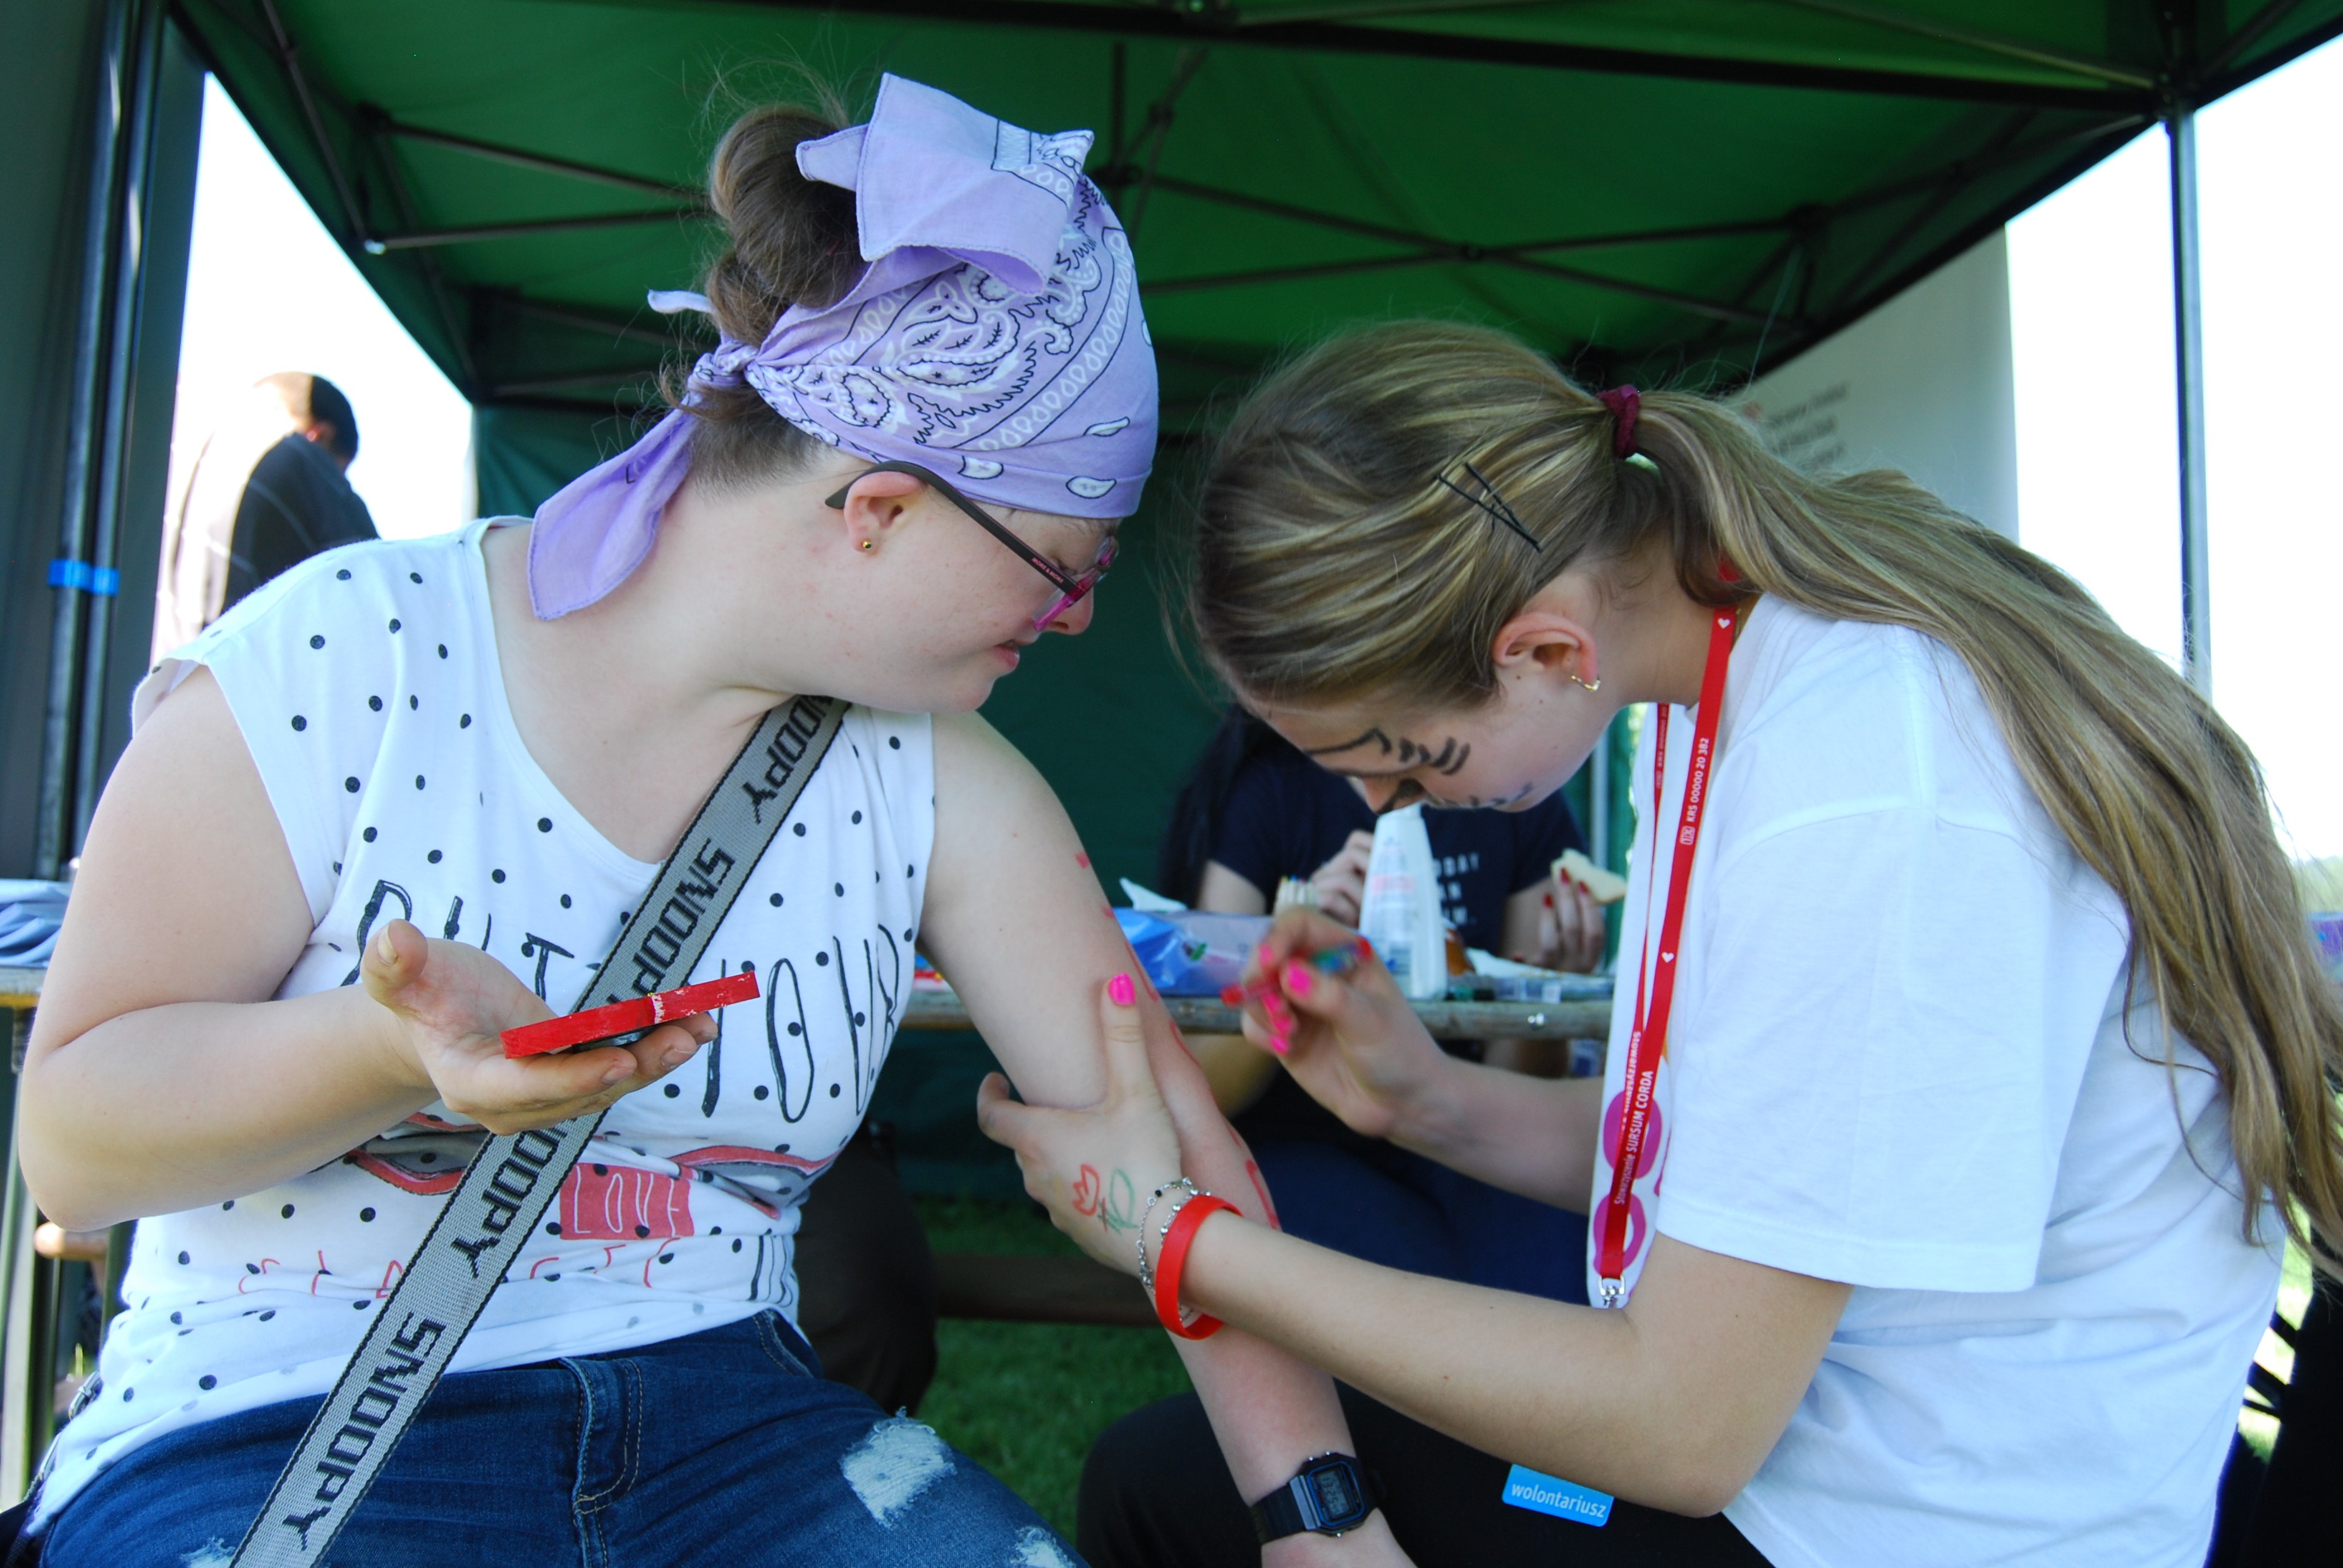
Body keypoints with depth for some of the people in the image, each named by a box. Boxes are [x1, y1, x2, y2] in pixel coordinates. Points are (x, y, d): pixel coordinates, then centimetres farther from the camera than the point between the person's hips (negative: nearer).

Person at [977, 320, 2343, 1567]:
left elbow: (1684, 1426, -25)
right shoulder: (1742, 660, -1)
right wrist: (1434, 1100, -6)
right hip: (1766, 1394, 8)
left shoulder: (1859, 807, -31)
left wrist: (1178, 1240, -19)